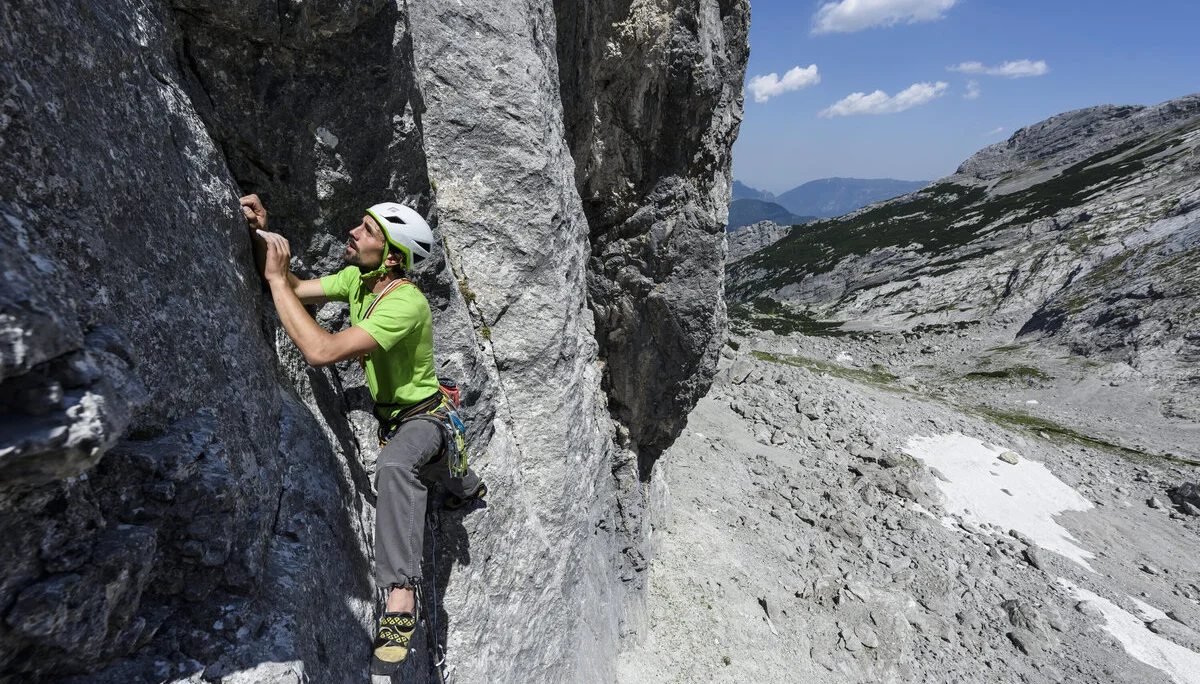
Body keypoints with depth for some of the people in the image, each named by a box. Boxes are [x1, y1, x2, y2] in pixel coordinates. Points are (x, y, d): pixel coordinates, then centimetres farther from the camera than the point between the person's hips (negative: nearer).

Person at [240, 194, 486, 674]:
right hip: (389, 414, 9)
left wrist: (277, 279, -38)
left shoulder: (406, 303, -38)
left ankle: (400, 603, -37)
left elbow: (321, 351, -46)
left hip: (422, 417, -9)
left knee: (394, 467, -41)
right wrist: (260, 234, -20)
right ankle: (468, 489, 70)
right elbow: (293, 290, -5)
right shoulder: (357, 279, -12)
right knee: (431, 465, 36)